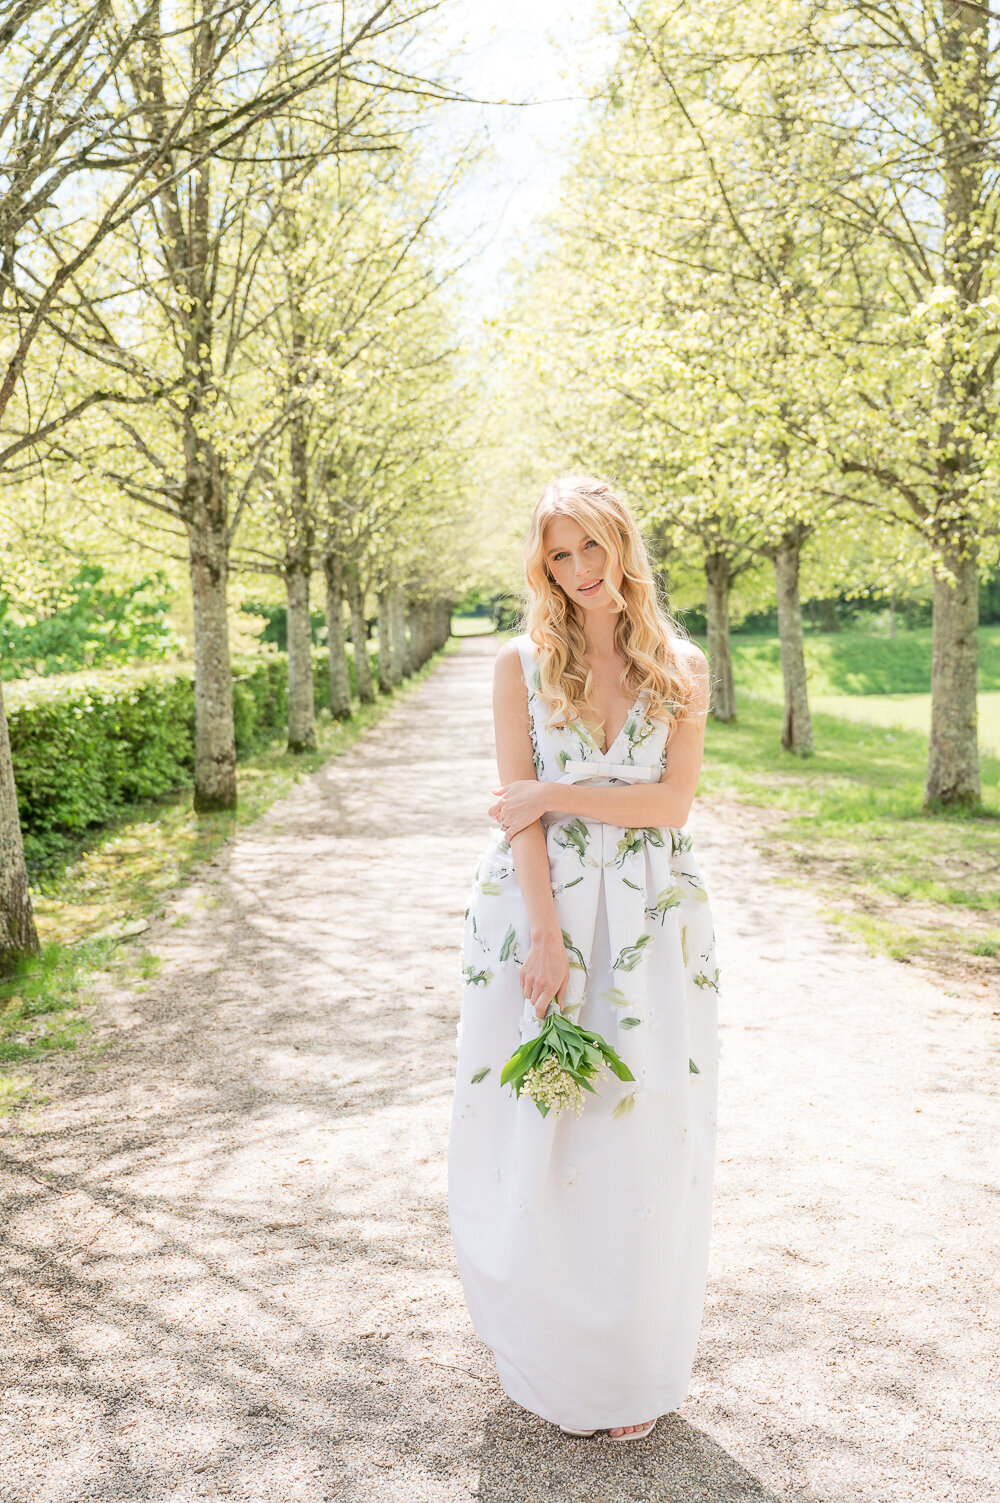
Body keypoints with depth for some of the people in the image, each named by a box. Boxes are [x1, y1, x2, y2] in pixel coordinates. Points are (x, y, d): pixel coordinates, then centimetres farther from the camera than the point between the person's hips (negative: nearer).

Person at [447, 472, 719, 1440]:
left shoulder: (681, 668, 5)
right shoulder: (522, 663, 2)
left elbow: (673, 799, -6)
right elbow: (517, 813, -6)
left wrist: (557, 795, -13)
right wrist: (544, 934, -14)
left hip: (648, 920, 1)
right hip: (535, 907, 0)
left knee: (642, 1134, 6)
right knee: (532, 1133, 6)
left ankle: (631, 1368, 27)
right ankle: (537, 1349, 30)